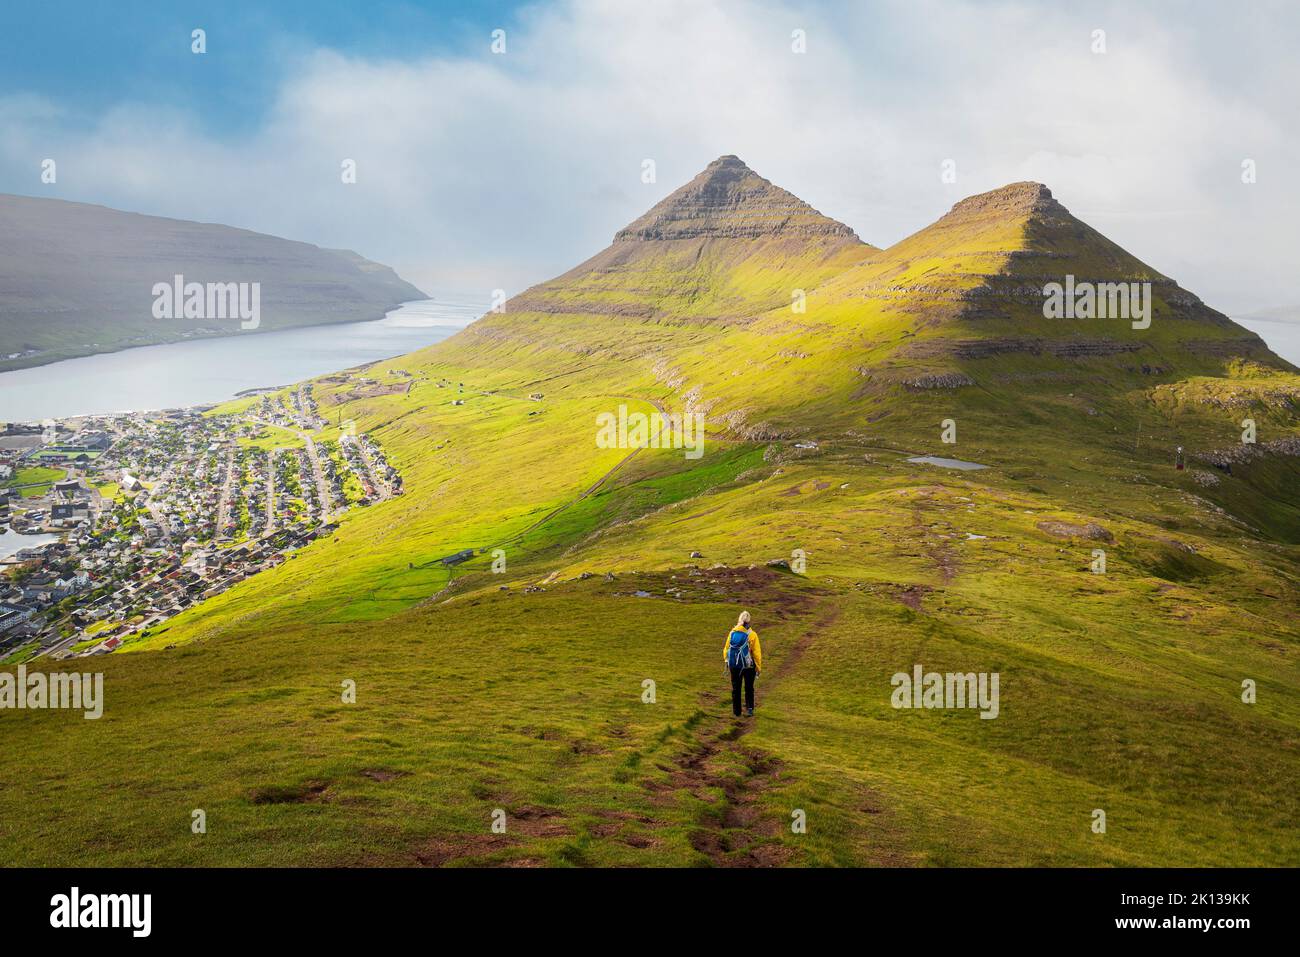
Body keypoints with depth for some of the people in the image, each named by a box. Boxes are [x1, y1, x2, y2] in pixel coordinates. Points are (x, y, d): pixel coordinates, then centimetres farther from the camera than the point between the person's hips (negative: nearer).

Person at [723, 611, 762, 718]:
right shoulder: (752, 634, -13)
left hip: (734, 666, 2)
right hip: (748, 666, -2)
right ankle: (749, 708, 5)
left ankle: (736, 711, 19)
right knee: (749, 688, 15)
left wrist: (726, 663, 17)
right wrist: (758, 667, -1)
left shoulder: (732, 633, -4)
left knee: (735, 689, 14)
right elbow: (757, 653, -11)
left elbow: (726, 649, 4)